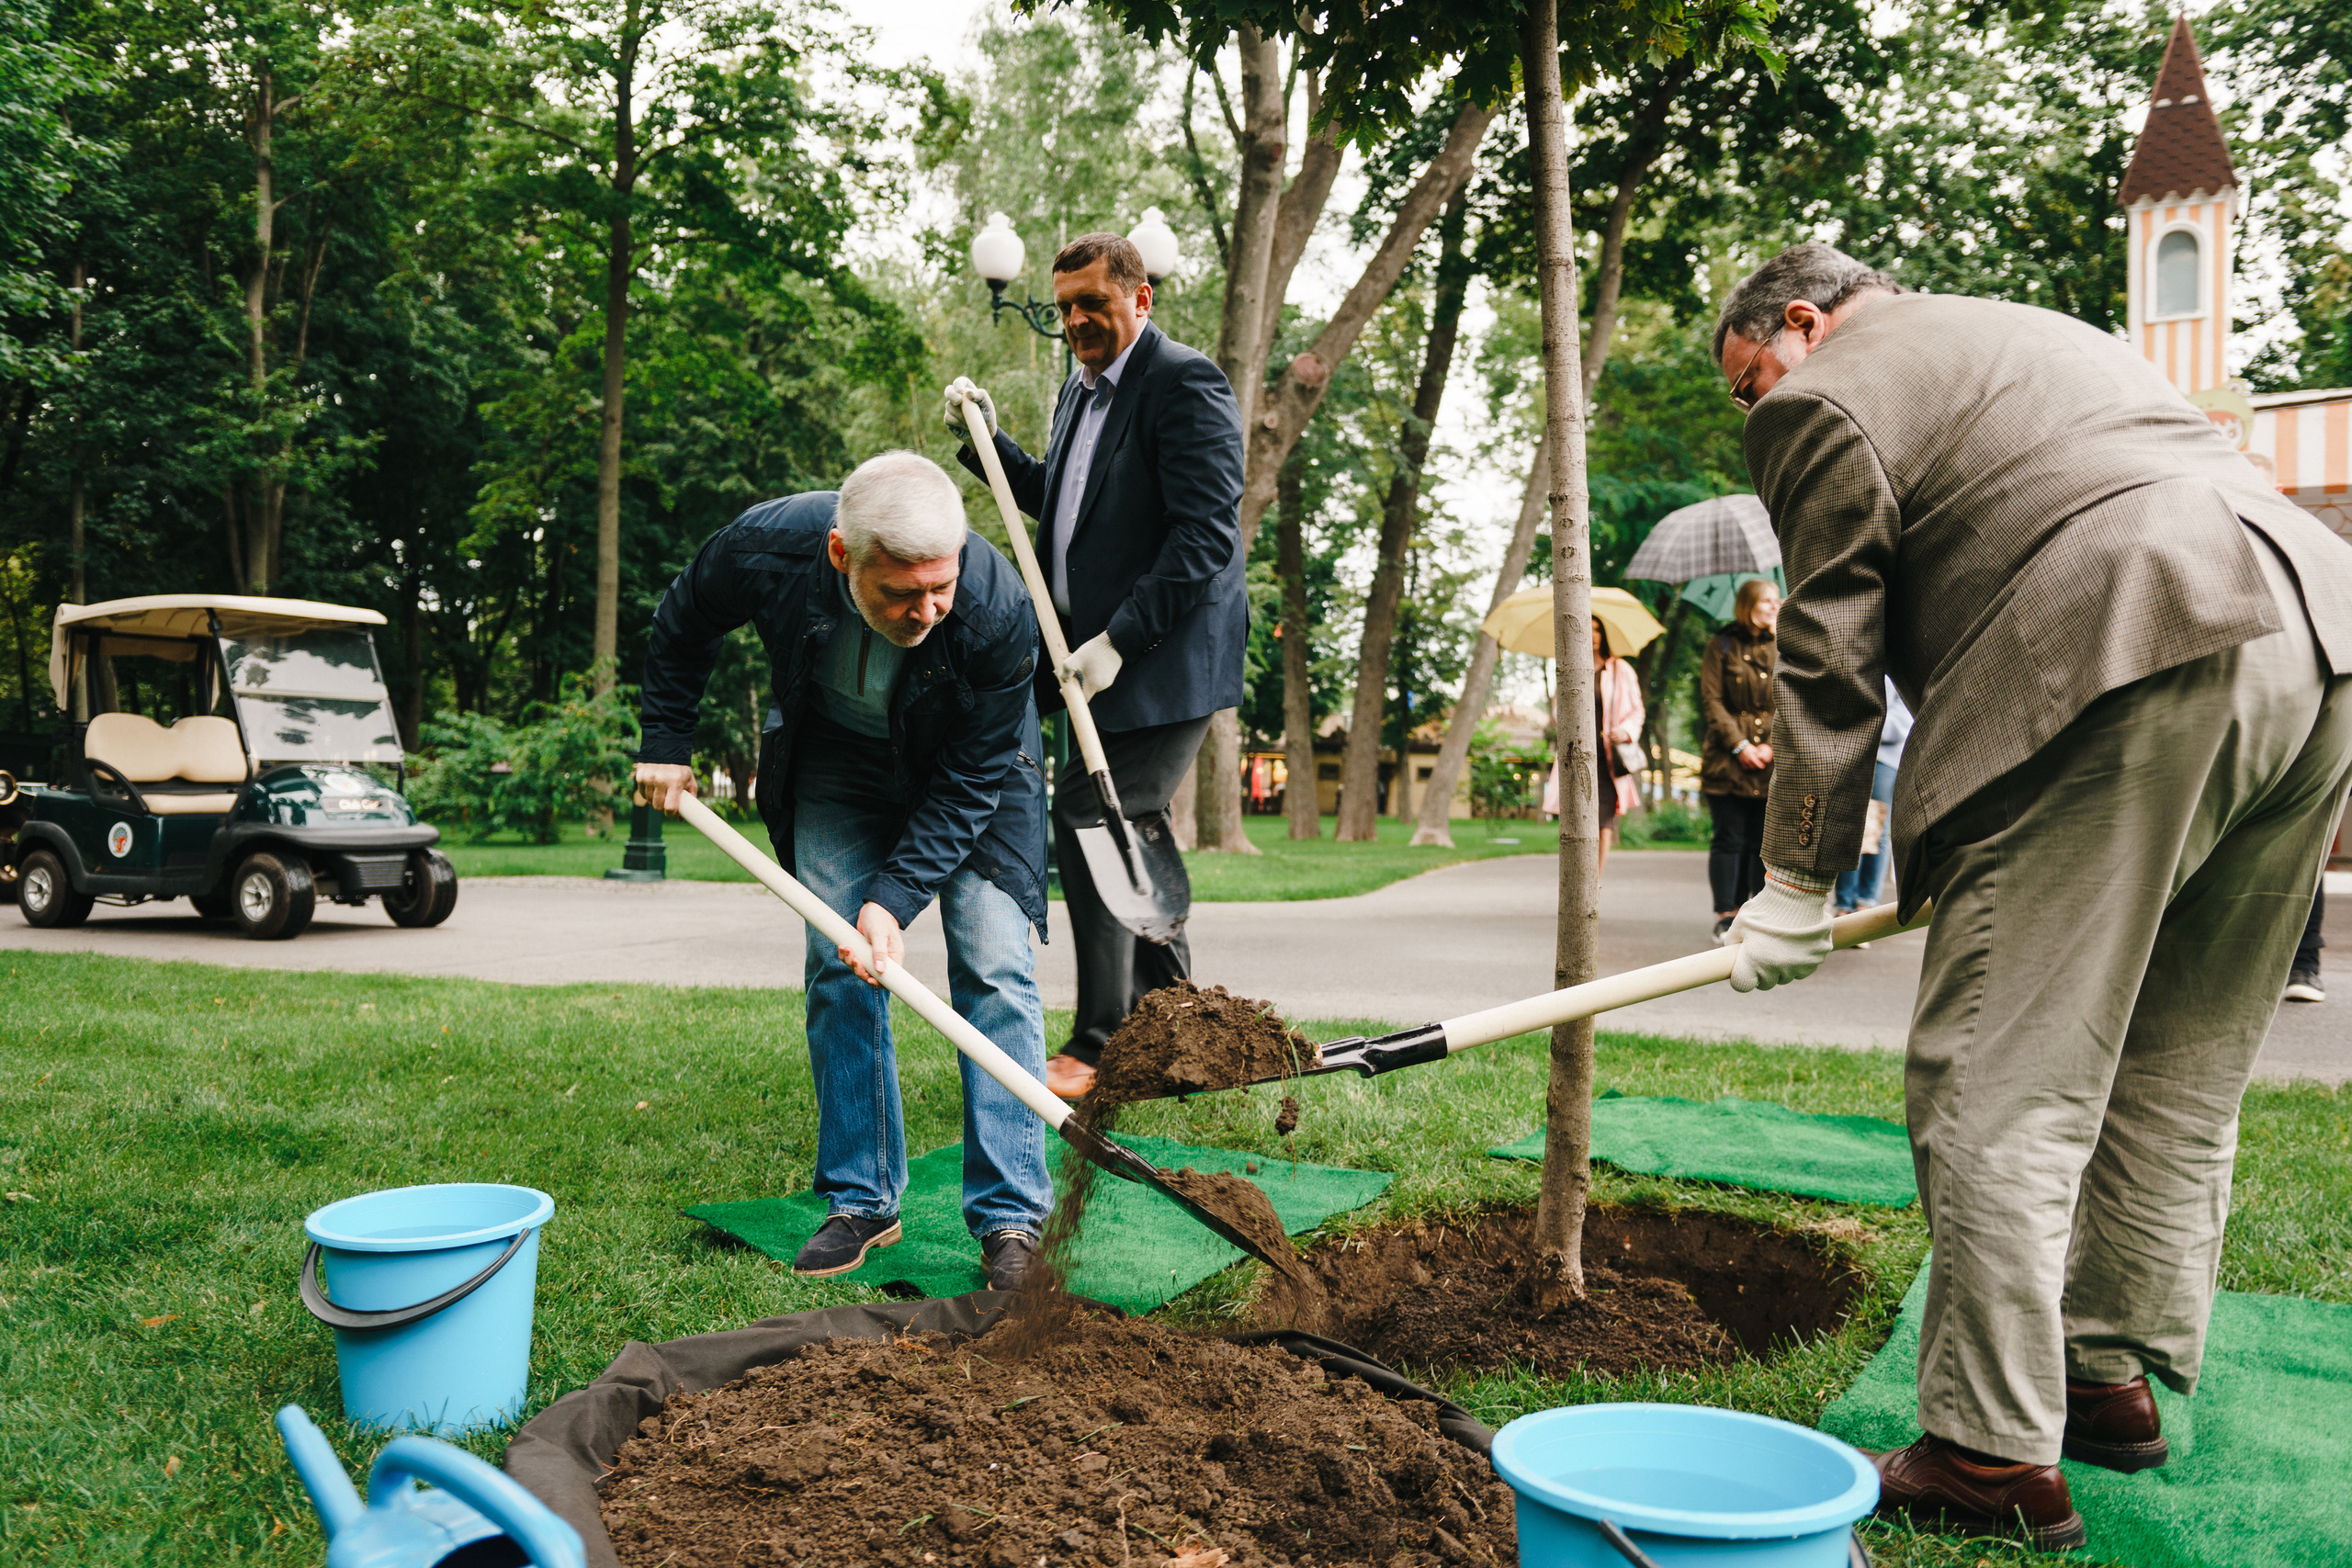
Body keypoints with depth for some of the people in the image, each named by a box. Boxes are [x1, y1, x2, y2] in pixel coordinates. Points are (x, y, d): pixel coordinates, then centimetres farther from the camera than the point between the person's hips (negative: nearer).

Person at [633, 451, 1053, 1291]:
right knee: (838, 968, -2)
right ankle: (861, 1201, 10)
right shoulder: (767, 547, -30)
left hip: (967, 770, -2)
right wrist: (665, 741, -2)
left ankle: (1012, 1218, -6)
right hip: (836, 760, 2)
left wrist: (894, 896, -32)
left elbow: (969, 782, -26)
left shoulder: (998, 613, -37)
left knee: (994, 967, -11)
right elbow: (681, 625, -5)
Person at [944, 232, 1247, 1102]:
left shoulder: (1185, 384, -12)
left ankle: (1100, 1047, -4)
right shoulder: (1080, 391, 17)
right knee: (1132, 831, 15)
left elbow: (1206, 535, -20)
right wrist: (987, 440, 14)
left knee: (1088, 819, -13)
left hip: (1163, 660, -9)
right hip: (1104, 650, 10)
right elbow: (1055, 502, 28)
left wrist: (1117, 641, -23)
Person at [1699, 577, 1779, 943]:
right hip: (1728, 761, -3)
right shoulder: (1721, 645, 4)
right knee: (1730, 839, -4)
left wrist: (1772, 746, -7)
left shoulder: (1782, 649, 12)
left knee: (1762, 841, 3)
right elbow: (1711, 702, -2)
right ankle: (1726, 915, 1)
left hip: (1771, 763, 3)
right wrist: (1739, 745, -12)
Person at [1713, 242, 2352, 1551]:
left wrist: (1797, 888, 10)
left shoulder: (1826, 397, 7)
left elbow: (1830, 664, 3)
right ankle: (2112, 1375, 28)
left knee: (1999, 1089, -4)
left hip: (2138, 663, -9)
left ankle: (1998, 1459, 0)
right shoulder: (2036, 334, 34)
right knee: (2178, 1073, 17)